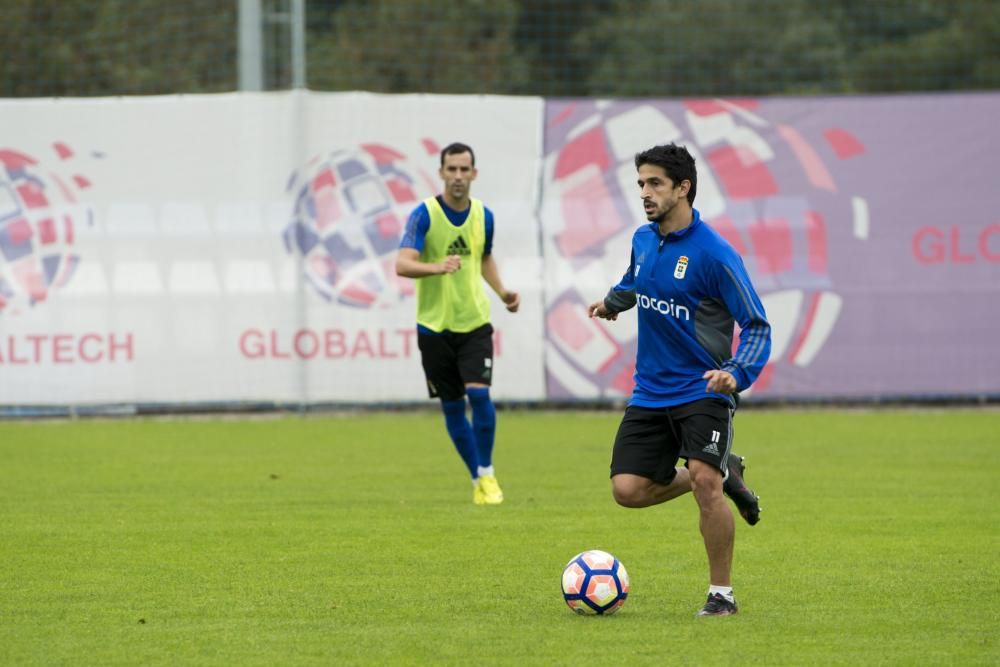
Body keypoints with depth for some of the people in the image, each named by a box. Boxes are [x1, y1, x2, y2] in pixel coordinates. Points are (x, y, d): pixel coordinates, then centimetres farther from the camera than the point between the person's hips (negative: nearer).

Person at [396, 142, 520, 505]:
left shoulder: (483, 215, 2)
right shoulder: (425, 214, -11)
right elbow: (402, 264, -23)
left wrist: (501, 291, 7)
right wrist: (437, 267, -41)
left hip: (474, 322, 2)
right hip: (435, 325, -2)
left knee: (479, 392, -16)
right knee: (452, 407, 4)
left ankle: (487, 472, 0)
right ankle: (477, 479, 19)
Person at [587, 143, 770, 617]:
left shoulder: (713, 253, -16)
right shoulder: (643, 240, 5)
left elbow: (756, 326, -16)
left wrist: (736, 373, -30)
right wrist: (612, 302, 22)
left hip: (702, 391, -6)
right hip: (650, 393, 6)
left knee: (705, 481, -24)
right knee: (628, 490, -4)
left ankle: (721, 594, -6)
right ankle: (724, 476, 21)